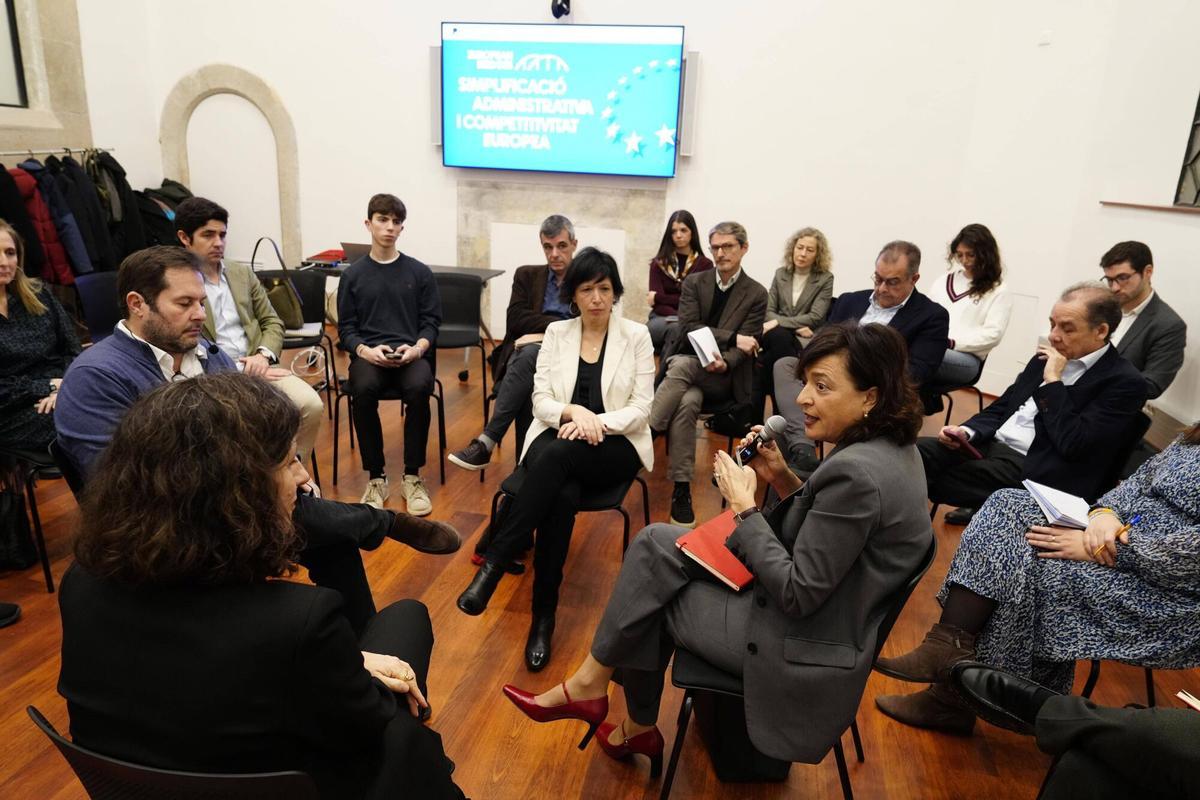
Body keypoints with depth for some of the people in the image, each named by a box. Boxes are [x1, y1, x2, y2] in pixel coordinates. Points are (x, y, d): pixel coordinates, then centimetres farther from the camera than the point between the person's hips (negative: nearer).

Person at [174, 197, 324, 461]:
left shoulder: (242, 273, 15)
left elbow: (272, 322, 14)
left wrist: (264, 355, -7)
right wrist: (241, 371, -15)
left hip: (258, 366, 5)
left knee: (312, 405, -19)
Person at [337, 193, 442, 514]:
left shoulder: (420, 272, 8)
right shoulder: (353, 275, 10)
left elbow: (431, 322, 7)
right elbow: (346, 328, 8)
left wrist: (417, 348, -13)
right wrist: (365, 351, -13)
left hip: (411, 354, 0)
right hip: (368, 355, 0)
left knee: (419, 388, -35)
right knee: (363, 390, -34)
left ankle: (412, 476, -18)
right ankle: (376, 477, -16)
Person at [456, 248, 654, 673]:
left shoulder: (636, 335, 1)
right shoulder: (556, 333, 8)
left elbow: (642, 409, -3)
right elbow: (541, 400, 2)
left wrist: (598, 422, -20)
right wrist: (573, 412, -20)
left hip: (616, 445, -1)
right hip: (558, 437, 2)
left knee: (556, 456, -37)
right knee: (562, 497, -35)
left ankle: (493, 564, -33)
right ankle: (543, 616, -26)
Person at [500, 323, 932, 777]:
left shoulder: (856, 472, -29)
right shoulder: (889, 445, 2)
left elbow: (798, 594, -25)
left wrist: (743, 506, -18)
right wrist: (782, 479, -2)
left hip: (802, 650, -9)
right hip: (814, 618, 9)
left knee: (647, 599, 1)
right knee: (654, 543, 5)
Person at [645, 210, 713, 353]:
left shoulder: (704, 264, 6)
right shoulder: (659, 262, 10)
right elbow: (656, 304, 0)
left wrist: (658, 297, 1)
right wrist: (679, 317, -17)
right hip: (662, 319, 0)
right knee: (675, 327, -36)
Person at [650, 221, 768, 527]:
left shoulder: (756, 294, 2)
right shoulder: (694, 282, 9)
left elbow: (745, 348, -6)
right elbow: (688, 328, -3)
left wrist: (723, 363, -28)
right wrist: (732, 337, -15)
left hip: (724, 377, -2)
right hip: (684, 365, 2)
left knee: (683, 364, -35)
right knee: (687, 404, -33)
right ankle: (681, 493, -30)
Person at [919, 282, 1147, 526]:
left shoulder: (1125, 382, -7)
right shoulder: (1048, 357, 14)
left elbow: (1072, 445, -18)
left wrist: (1053, 381, -13)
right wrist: (967, 432, 0)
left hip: (1032, 468, -7)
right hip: (990, 443, 7)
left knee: (932, 478, -25)